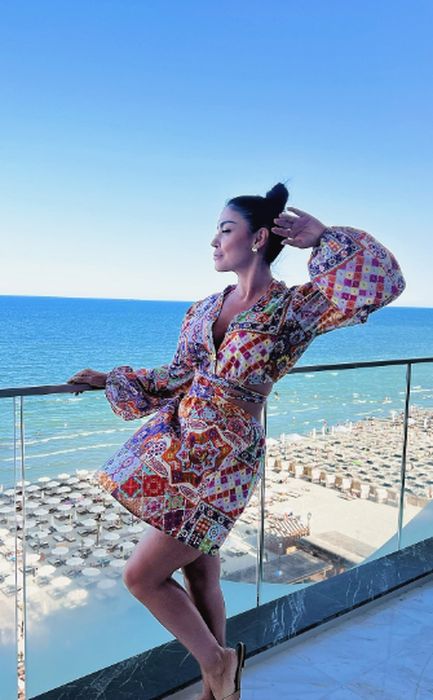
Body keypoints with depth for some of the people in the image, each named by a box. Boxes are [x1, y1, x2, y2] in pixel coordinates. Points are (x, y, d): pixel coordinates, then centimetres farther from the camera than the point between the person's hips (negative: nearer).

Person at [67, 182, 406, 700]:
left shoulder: (293, 306, -11)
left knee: (141, 576, 0)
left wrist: (323, 237, -13)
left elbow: (384, 282, -20)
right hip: (174, 451, 7)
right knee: (199, 577, 19)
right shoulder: (205, 309, 7)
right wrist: (110, 379, 17)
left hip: (221, 464, -6)